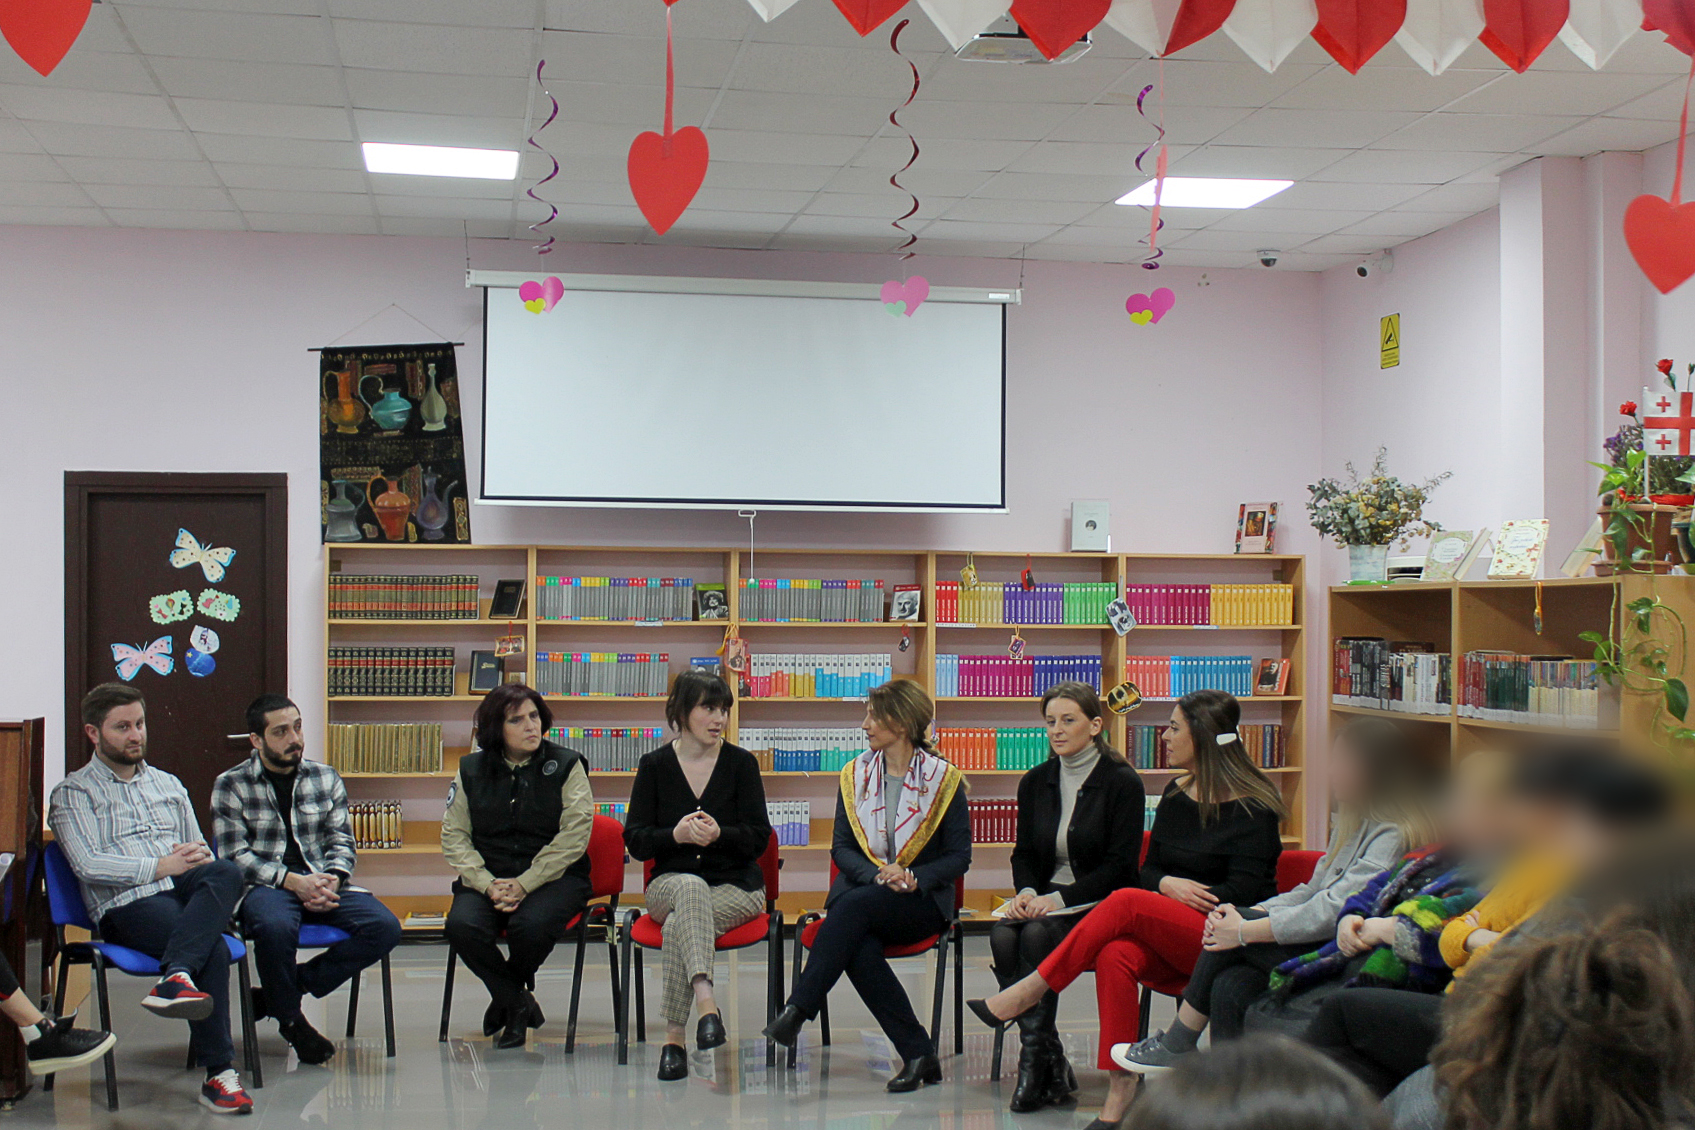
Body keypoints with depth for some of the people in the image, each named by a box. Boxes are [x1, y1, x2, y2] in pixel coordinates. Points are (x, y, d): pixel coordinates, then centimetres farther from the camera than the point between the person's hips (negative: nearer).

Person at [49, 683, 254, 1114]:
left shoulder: (168, 784, 29)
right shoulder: (73, 794, 11)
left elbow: (203, 853, 26)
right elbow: (88, 864, -5)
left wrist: (198, 857, 0)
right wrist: (160, 866, -13)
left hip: (184, 890, 5)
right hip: (127, 904, -5)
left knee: (225, 872, -33)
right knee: (214, 950, -33)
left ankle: (174, 979, -45)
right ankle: (218, 1075, -29)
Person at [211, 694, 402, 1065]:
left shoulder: (326, 778, 13)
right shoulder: (230, 786, 2)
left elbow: (342, 842, 11)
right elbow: (235, 856, -6)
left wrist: (331, 881, -11)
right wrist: (293, 882, -19)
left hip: (321, 883, 4)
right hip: (264, 886, -4)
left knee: (385, 927, -21)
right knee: (276, 926, -40)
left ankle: (276, 994, -9)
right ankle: (290, 1019, -10)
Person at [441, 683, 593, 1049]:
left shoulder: (566, 765, 1)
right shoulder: (472, 769, 8)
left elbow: (572, 837, -8)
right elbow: (454, 836, 4)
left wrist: (524, 884, -17)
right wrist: (487, 884, -13)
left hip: (553, 877, -2)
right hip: (487, 876, 2)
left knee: (531, 924, -33)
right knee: (461, 925, -28)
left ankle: (505, 998, 3)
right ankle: (519, 1004, -3)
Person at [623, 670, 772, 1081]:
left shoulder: (741, 762, 3)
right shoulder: (654, 765, 5)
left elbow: (759, 839, -1)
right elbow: (635, 840, 1)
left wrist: (719, 834, -22)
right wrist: (676, 835, -19)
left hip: (736, 886, 0)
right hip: (669, 883, 0)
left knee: (679, 924, -34)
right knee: (692, 887, -39)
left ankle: (674, 1037, -32)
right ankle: (705, 999, -55)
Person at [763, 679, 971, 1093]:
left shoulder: (943, 779, 1)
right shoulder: (855, 775, 12)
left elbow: (959, 856, -1)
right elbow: (841, 848, 8)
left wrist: (913, 879, -18)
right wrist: (878, 874, -13)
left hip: (922, 902, -3)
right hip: (862, 889, 3)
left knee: (853, 905, -35)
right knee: (859, 949, -33)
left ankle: (796, 1011, -36)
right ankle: (918, 1055, -31)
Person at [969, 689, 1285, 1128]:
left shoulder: (1251, 806, -7)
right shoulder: (1176, 794, 14)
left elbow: (1245, 891, -14)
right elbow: (1147, 871, 14)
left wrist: (1183, 893, -17)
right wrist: (1167, 885, -8)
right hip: (1171, 940, 6)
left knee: (1126, 903, -29)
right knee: (1115, 957, -28)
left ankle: (1029, 991, -19)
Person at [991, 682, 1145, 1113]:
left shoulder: (1122, 783, -5)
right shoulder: (1035, 783, 11)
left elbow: (1119, 866, -9)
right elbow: (1023, 854, 14)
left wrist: (1058, 899, -19)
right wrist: (1026, 893, -9)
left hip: (1099, 905, -4)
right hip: (1044, 902, 5)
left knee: (1038, 935, -33)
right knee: (1002, 937, -28)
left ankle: (1034, 1058, -23)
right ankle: (1052, 1066, -22)